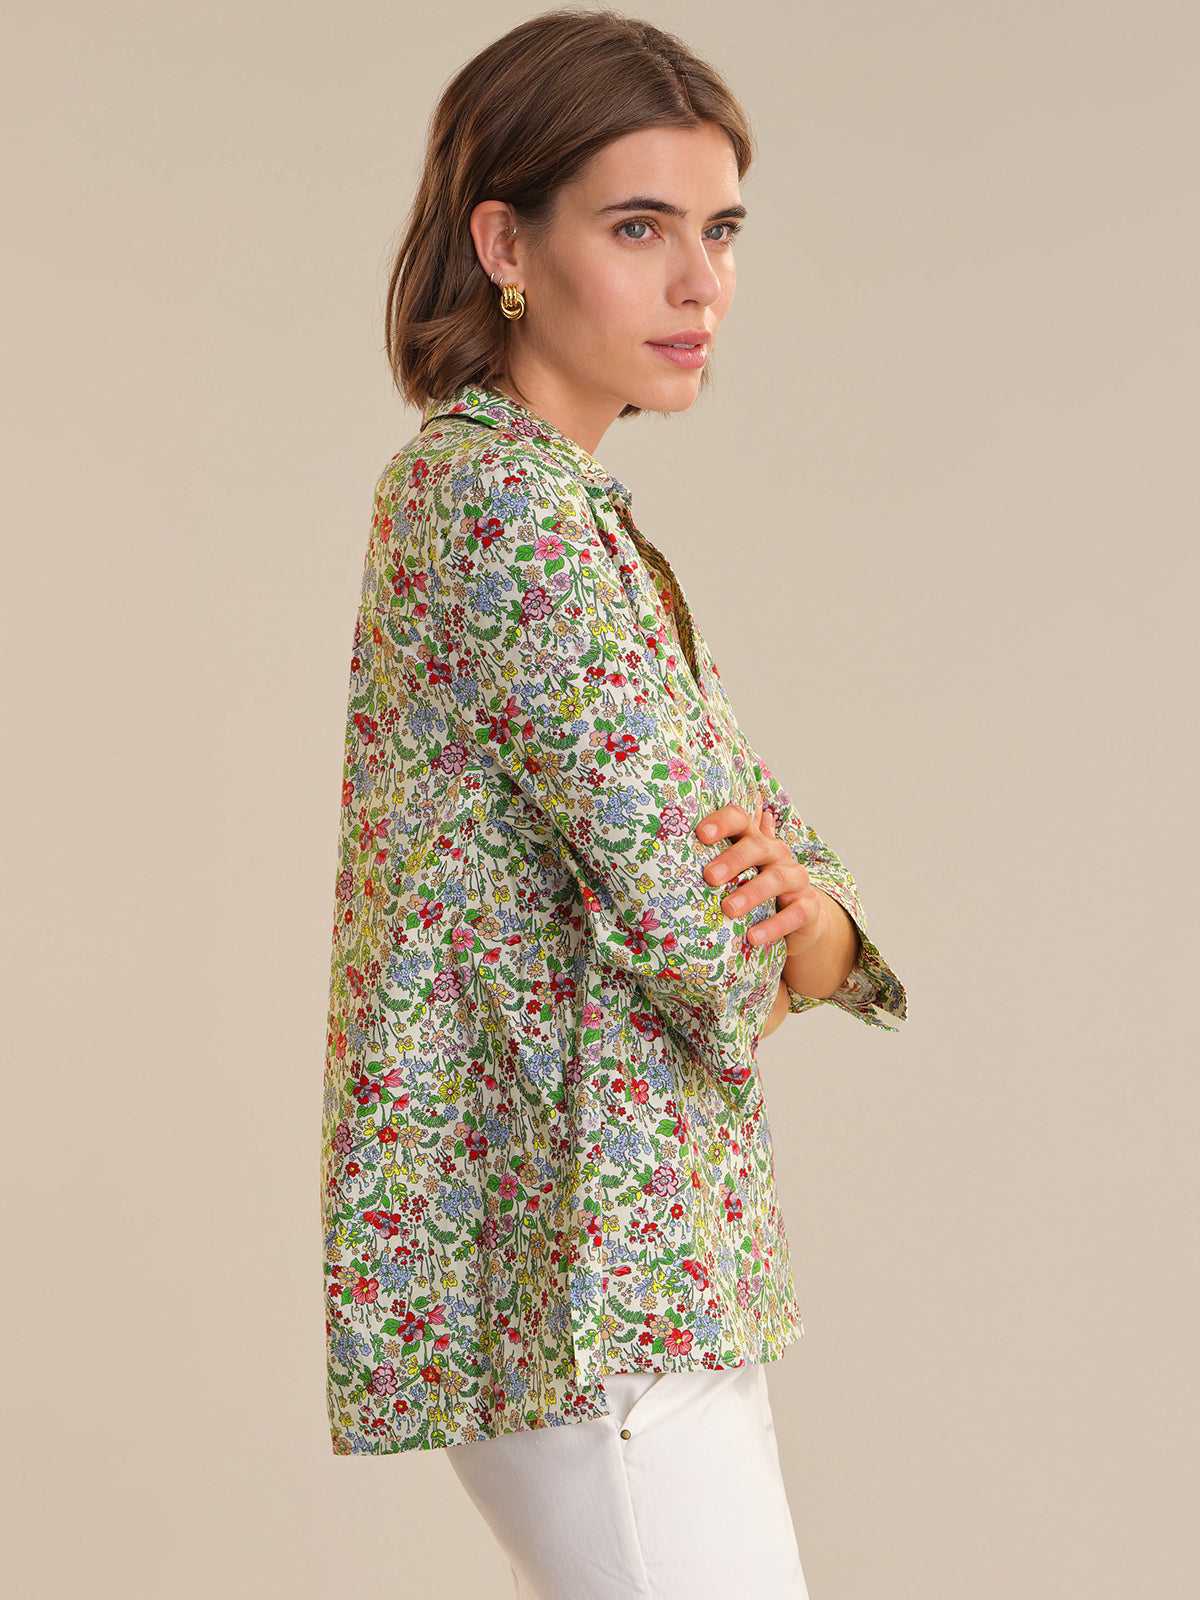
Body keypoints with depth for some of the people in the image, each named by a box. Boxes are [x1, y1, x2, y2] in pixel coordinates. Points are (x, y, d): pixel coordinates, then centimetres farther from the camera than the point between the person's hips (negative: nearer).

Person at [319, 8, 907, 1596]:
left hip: (633, 1274, 10)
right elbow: (697, 940, -22)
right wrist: (764, 932, 0)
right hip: (589, 1271, -10)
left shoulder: (578, 508, 15)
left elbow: (827, 933, 12)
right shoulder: (498, 495, -16)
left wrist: (797, 910, -11)